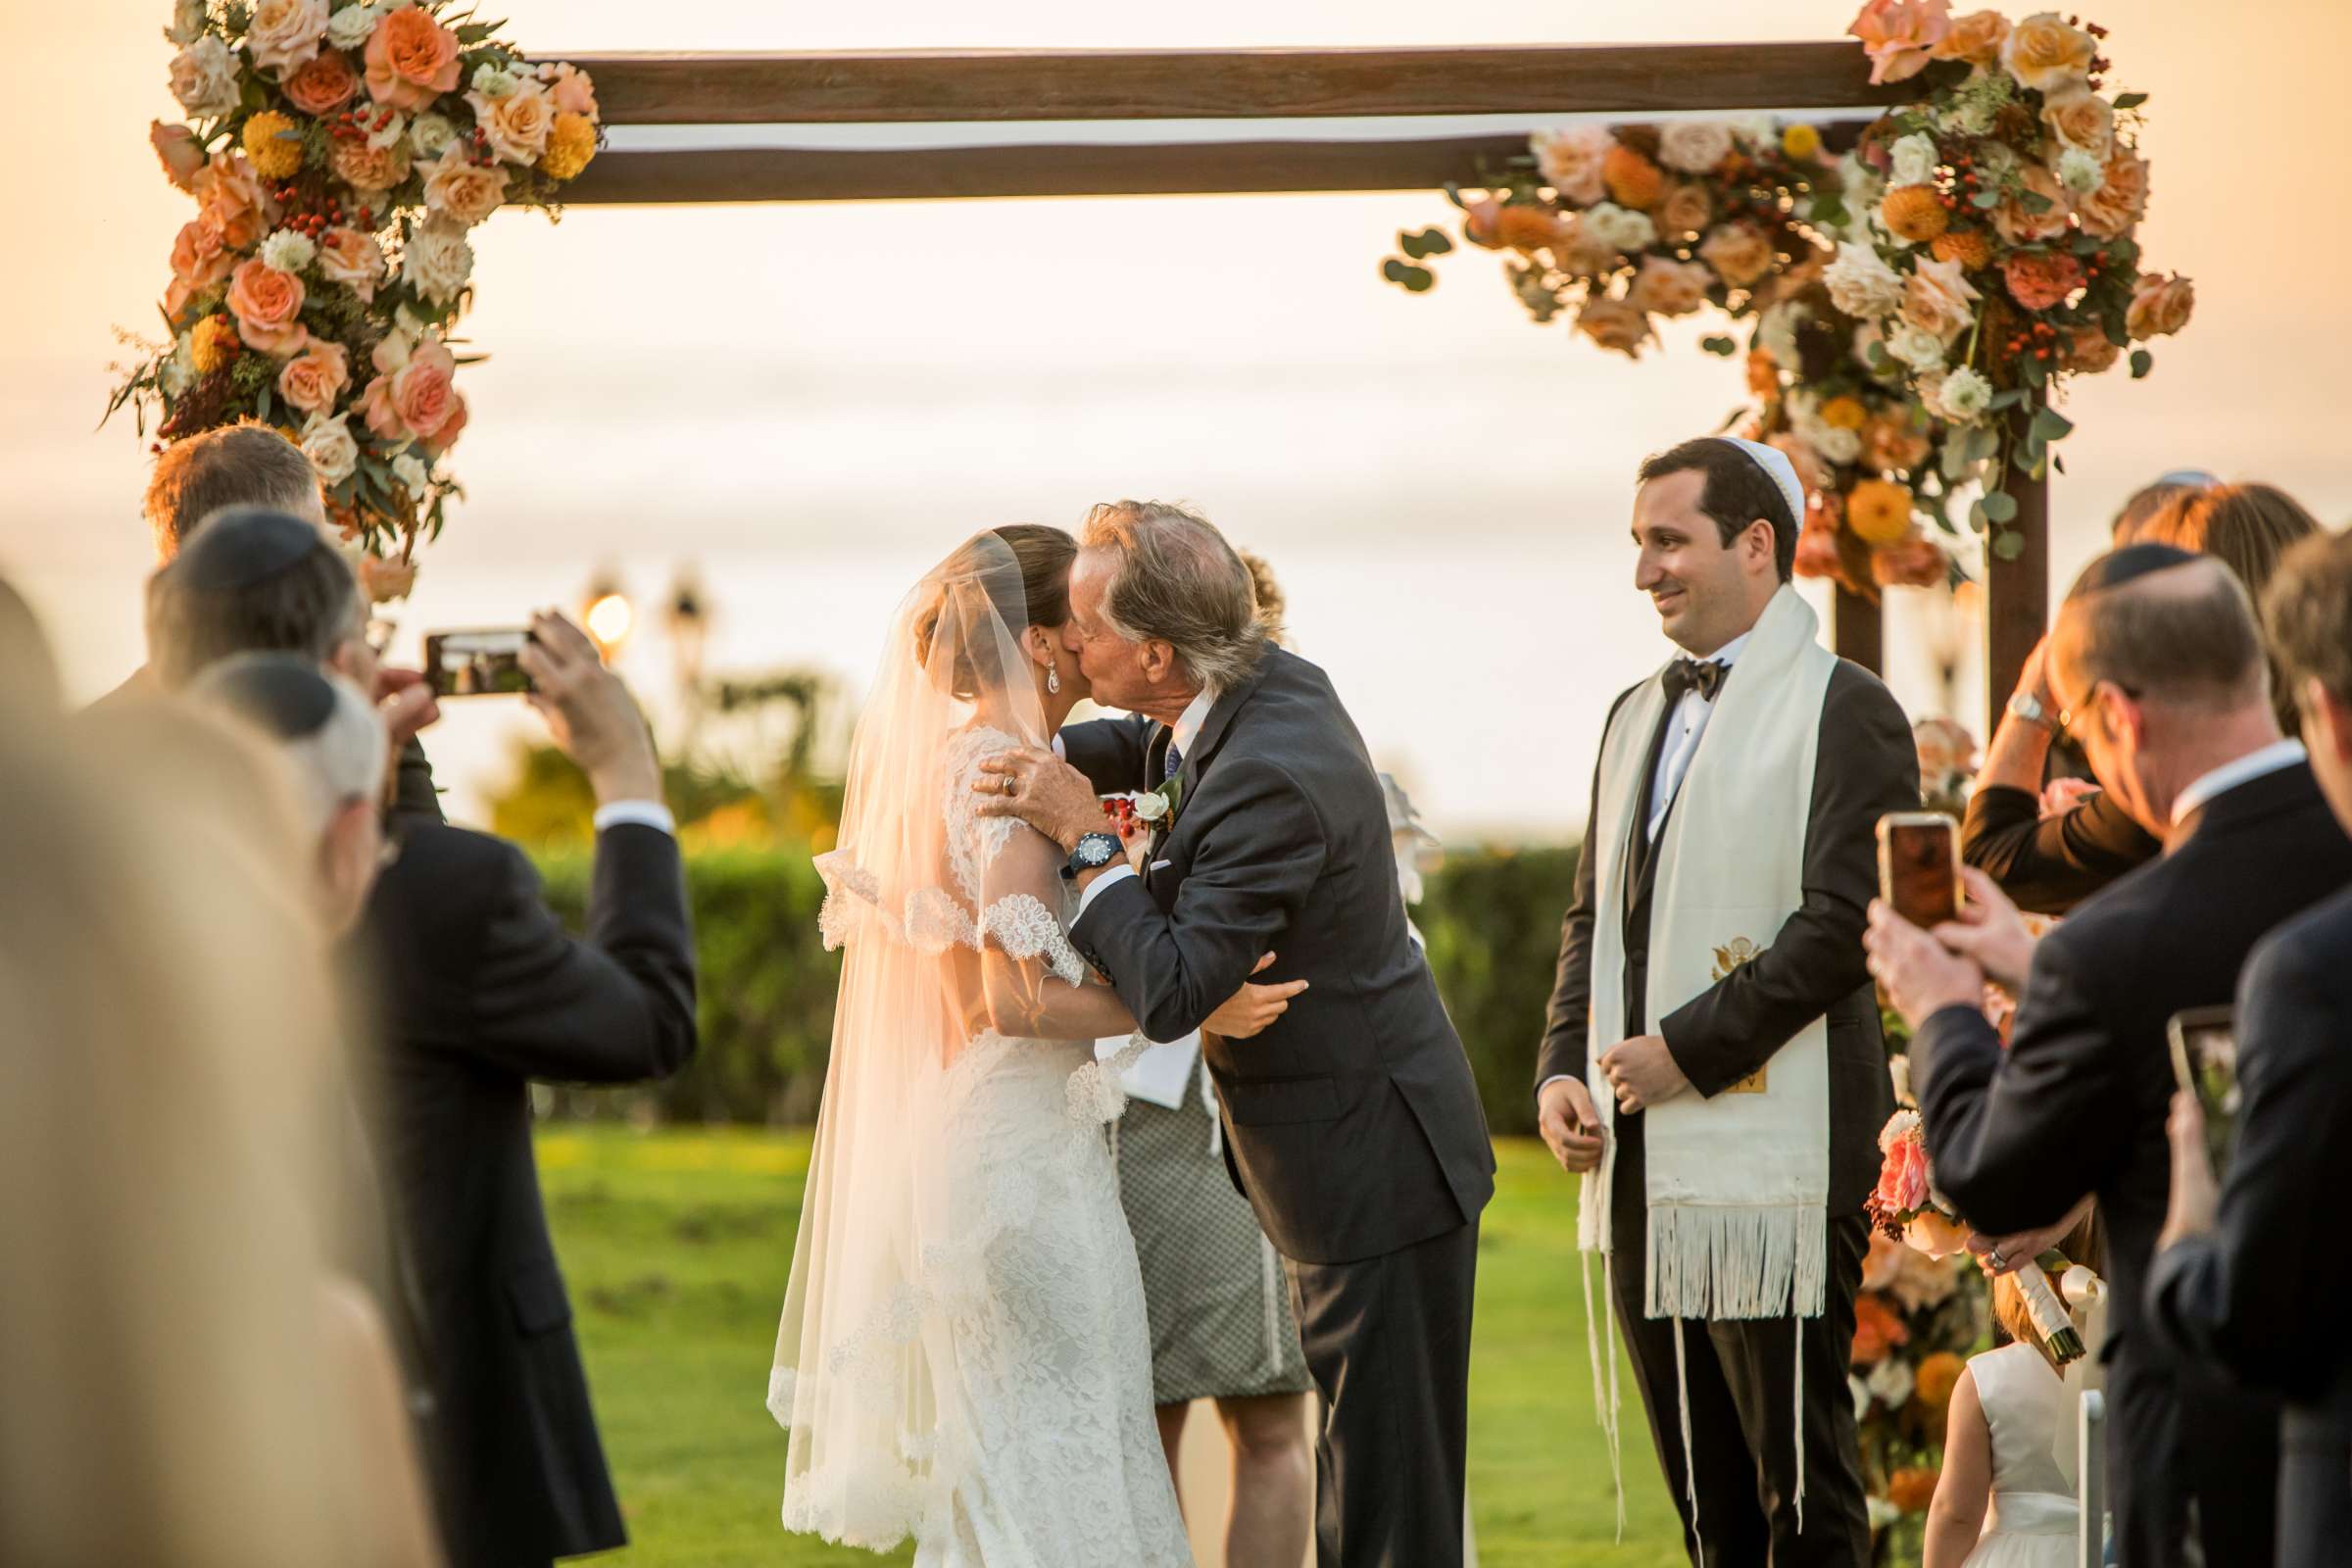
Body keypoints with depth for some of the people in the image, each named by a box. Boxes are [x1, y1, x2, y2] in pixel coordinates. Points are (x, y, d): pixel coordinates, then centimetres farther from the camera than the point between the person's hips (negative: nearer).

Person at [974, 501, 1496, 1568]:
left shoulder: (1269, 780, -27)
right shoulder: (1278, 687, 2)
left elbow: (1171, 995, -29)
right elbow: (1161, 749, 26)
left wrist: (1083, 839, -20)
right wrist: (1054, 756, 6)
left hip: (1372, 1168, -10)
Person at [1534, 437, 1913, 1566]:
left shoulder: (1844, 709, -5)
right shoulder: (1637, 718, 20)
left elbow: (1843, 921, -13)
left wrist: (1688, 1049, -14)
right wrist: (1561, 1067, 6)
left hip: (1772, 1162, -7)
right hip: (1644, 1168, 8)